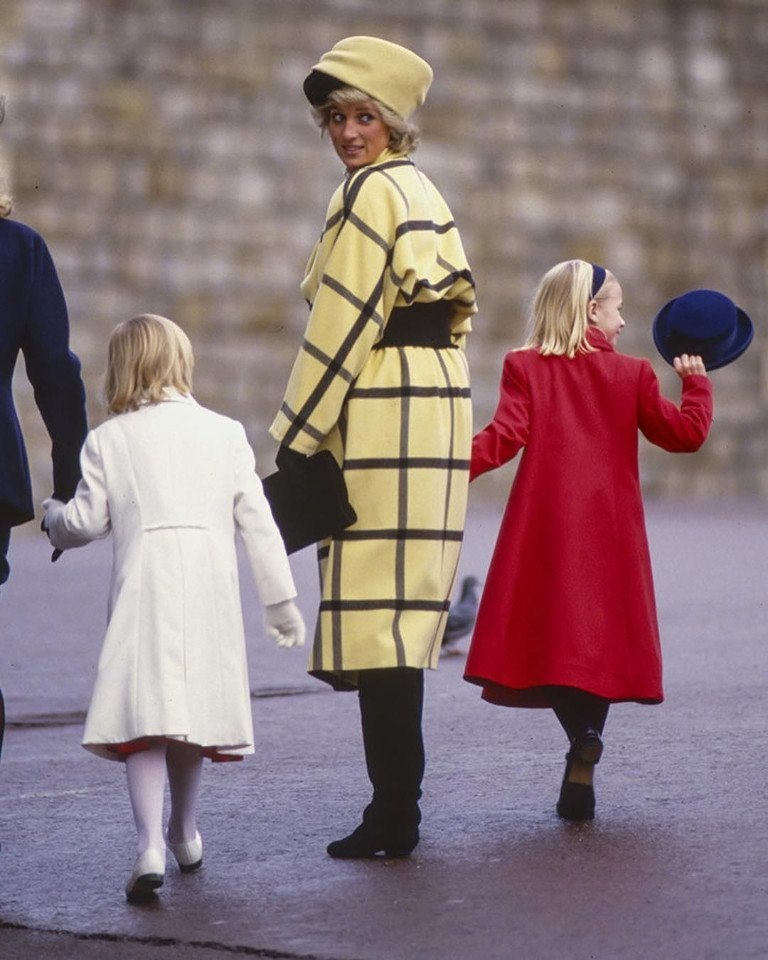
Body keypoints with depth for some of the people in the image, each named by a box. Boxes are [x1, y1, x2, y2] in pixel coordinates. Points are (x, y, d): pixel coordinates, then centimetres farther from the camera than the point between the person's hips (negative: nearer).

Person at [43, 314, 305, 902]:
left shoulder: (108, 440, 6)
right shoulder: (225, 433, 13)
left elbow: (86, 523, 6)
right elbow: (258, 523, 11)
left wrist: (53, 516, 29)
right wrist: (281, 601, 16)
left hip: (144, 585, -3)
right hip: (211, 587, 3)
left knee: (144, 717, -7)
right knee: (193, 710, 17)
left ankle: (151, 848, -23)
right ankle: (184, 835, 32)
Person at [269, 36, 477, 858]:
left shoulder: (369, 191, -8)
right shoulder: (422, 191, 19)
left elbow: (343, 324, -13)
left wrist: (296, 438, -10)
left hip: (379, 412, -9)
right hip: (439, 399, 9)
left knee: (375, 603, -9)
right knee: (403, 607, 12)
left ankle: (393, 815, -10)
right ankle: (398, 809, 16)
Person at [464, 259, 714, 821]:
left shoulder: (525, 368, 3)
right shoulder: (632, 375, 5)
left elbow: (502, 439, -8)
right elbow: (686, 433, 4)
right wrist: (696, 382, 20)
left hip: (544, 528, -1)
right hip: (609, 533, 1)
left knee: (550, 641, 1)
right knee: (598, 641, 7)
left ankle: (582, 733, -25)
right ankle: (581, 775, -1)